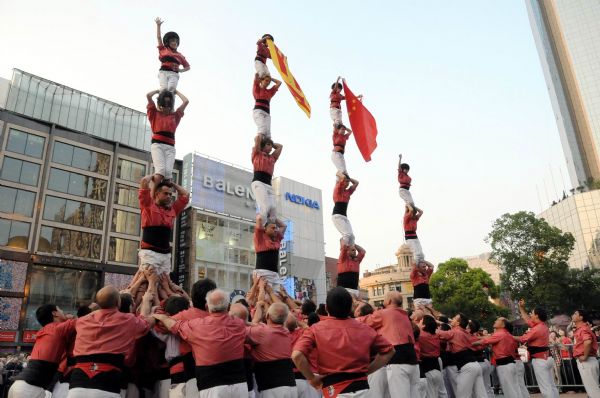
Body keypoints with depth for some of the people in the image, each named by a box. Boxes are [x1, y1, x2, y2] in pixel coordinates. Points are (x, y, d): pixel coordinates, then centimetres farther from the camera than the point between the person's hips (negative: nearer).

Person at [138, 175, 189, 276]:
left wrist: (171, 183, 27)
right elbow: (144, 181, -3)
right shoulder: (148, 205, 4)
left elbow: (185, 195, 25)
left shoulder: (172, 209, 17)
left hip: (166, 254, 5)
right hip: (150, 252, -5)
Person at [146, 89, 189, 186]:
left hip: (170, 146, 2)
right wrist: (159, 90, 28)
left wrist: (176, 92, 34)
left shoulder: (175, 115, 24)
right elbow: (148, 95, 11)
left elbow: (186, 101, 21)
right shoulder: (154, 113, 20)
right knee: (161, 170, -25)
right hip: (157, 144, -2)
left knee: (168, 172, -18)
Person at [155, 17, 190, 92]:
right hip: (163, 72, 0)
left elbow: (187, 67, 24)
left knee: (172, 88, -26)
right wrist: (158, 25, 16)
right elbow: (158, 37, 19)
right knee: (164, 89, -21)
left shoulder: (180, 55, 23)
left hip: (174, 74, 1)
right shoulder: (163, 50, 22)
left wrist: (180, 70, 5)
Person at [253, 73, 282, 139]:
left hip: (267, 112, 5)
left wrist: (270, 78, 33)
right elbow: (256, 77, 3)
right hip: (258, 111, -5)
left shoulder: (269, 91, 26)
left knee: (267, 133, -15)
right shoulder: (257, 88, 14)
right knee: (262, 129, -29)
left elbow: (279, 83, 29)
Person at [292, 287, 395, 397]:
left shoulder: (316, 329, -4)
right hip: (362, 389, 3)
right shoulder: (364, 329, 5)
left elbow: (297, 355, -15)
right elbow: (389, 350, 13)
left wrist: (312, 378, -1)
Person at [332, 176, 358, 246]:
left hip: (344, 216, 8)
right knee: (347, 234, -20)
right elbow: (343, 178, -16)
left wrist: (348, 178, 20)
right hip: (337, 216, -8)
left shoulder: (347, 192, 19)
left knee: (351, 236, -3)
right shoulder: (338, 189, -1)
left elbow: (356, 183, 25)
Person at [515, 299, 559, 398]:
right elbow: (528, 320, 22)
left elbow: (522, 339, -13)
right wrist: (521, 308, 23)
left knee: (545, 388, -6)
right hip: (547, 359, 10)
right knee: (551, 386, 13)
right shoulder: (543, 326, 8)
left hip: (539, 361, -10)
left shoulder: (537, 329, -21)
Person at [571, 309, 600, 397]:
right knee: (593, 387, 14)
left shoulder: (583, 328, -16)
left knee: (591, 388, -5)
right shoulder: (580, 328, 15)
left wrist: (585, 356, -25)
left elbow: (588, 342, -35)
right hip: (585, 361, 10)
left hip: (586, 361, -10)